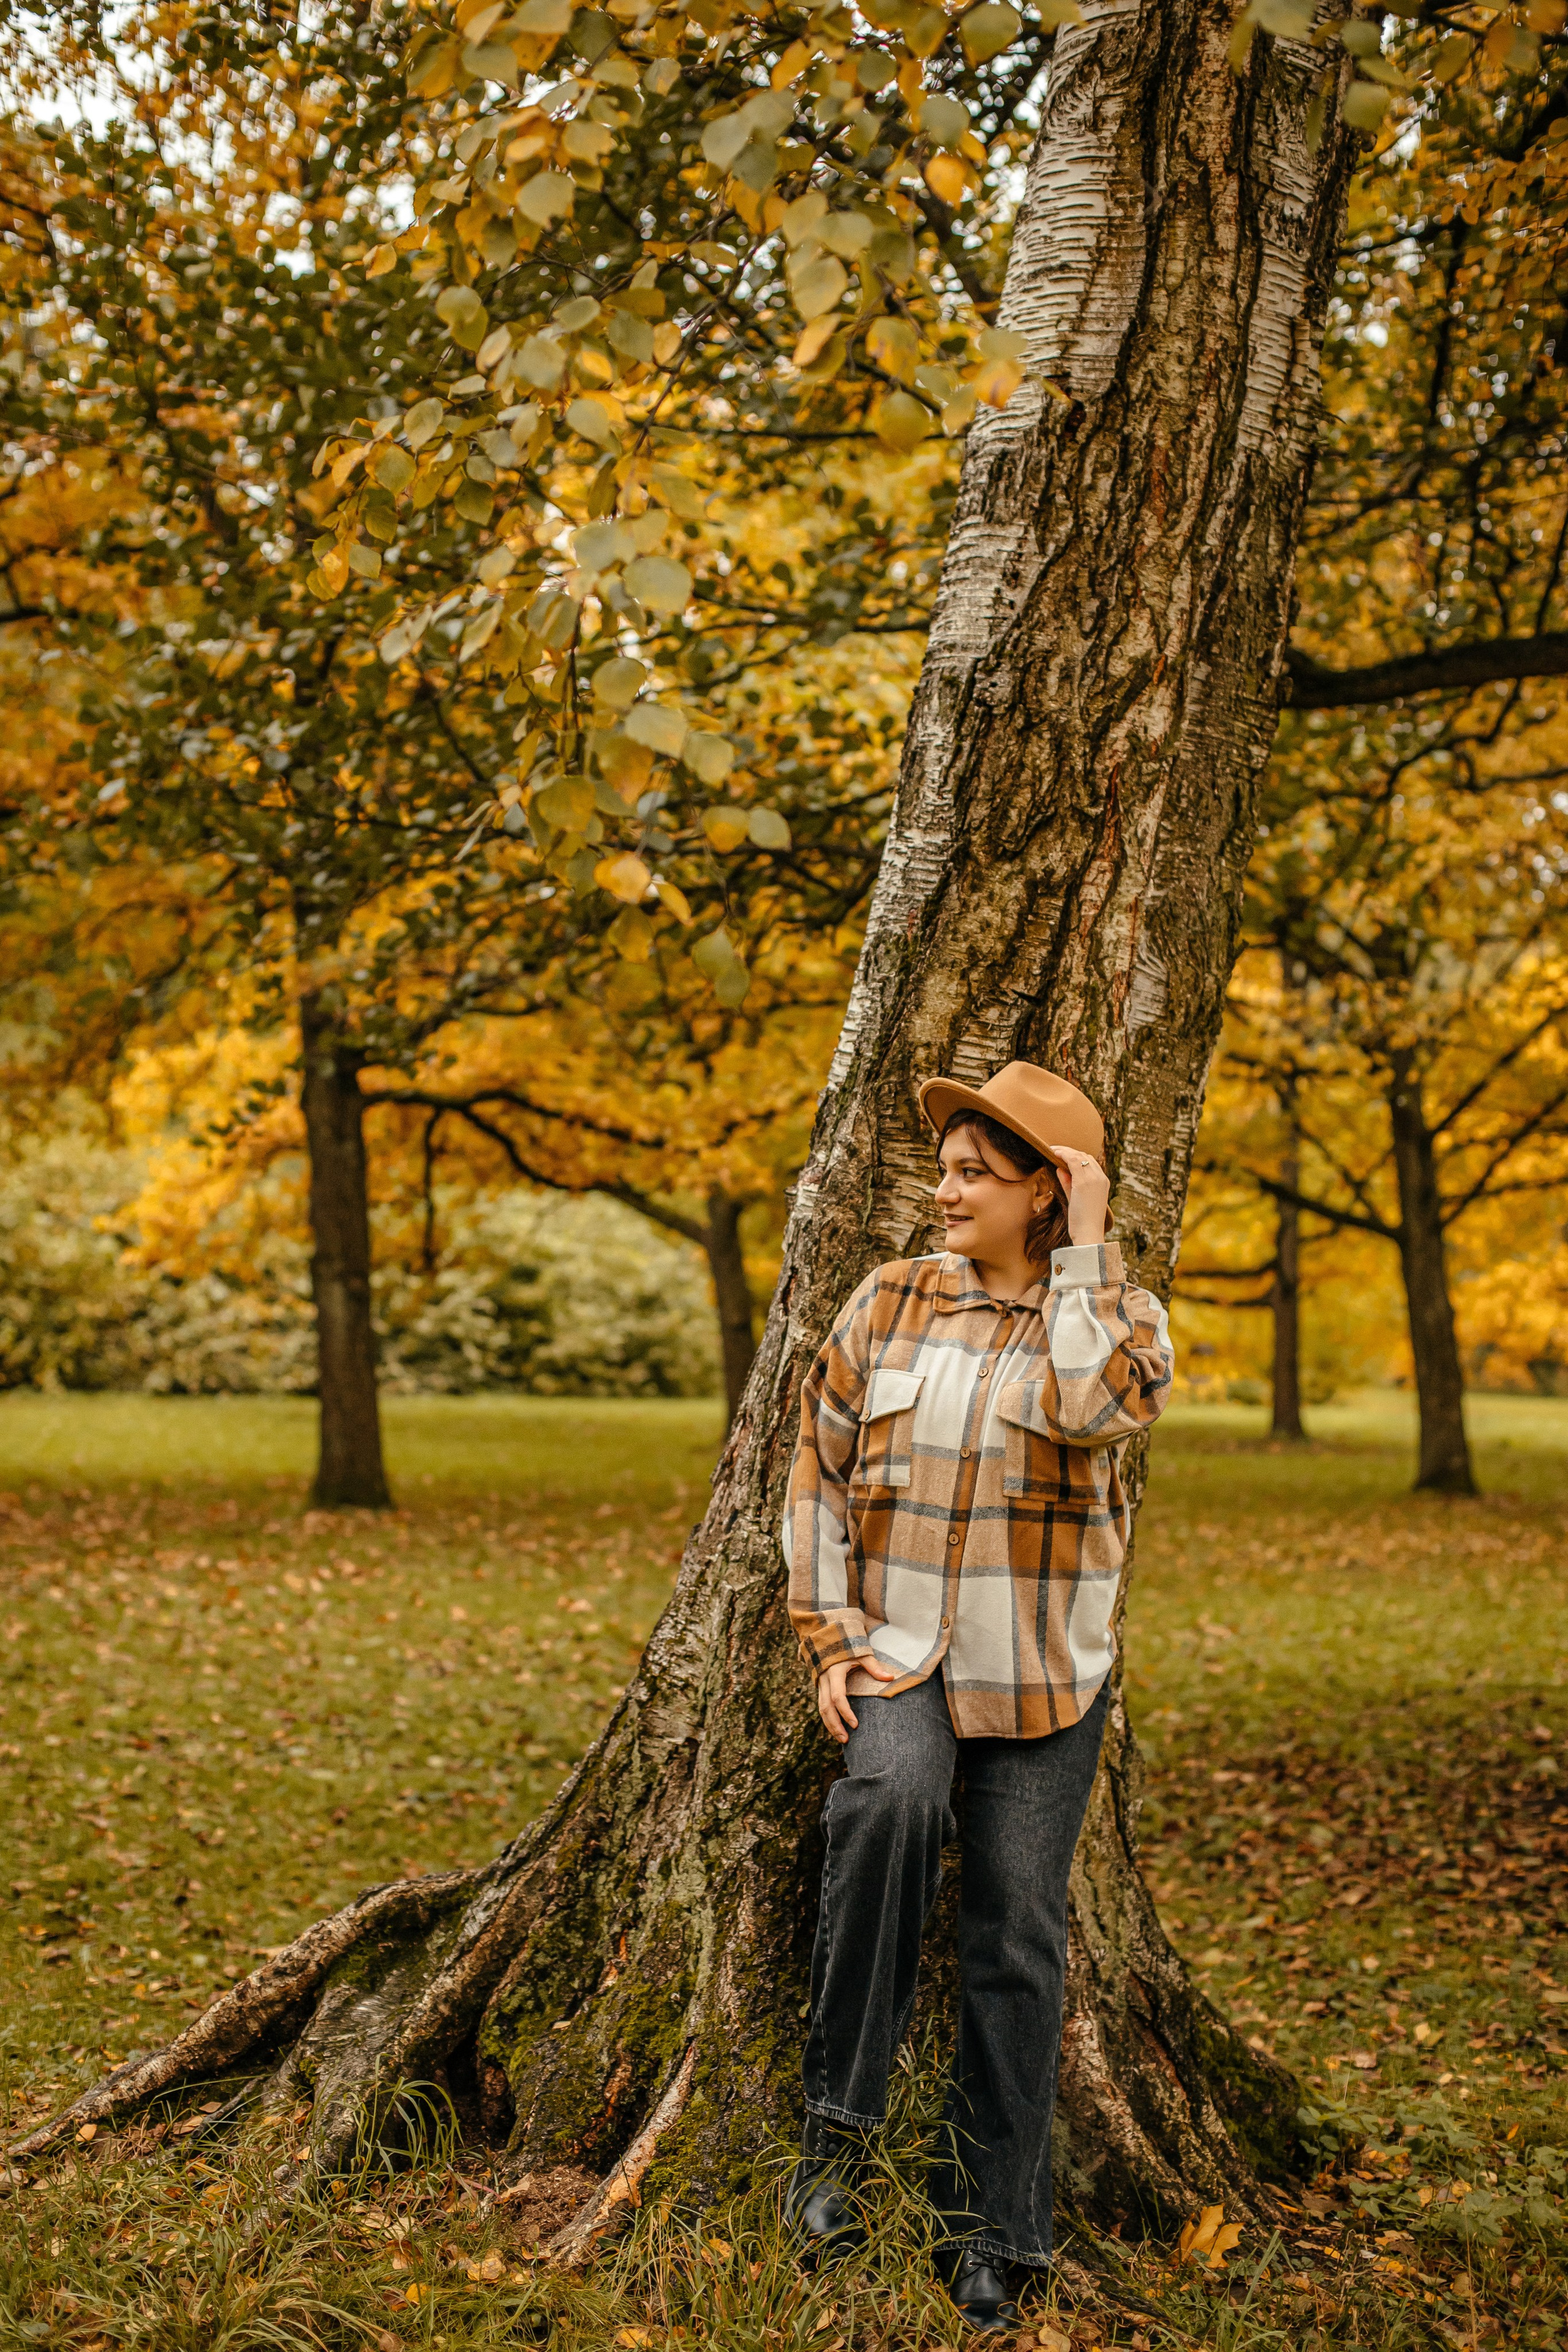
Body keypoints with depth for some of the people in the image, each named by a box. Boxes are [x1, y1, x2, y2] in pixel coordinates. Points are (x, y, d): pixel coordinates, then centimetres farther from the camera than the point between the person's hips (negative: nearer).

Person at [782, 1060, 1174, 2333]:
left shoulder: (1116, 1313, -2)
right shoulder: (891, 1300, 3)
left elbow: (1089, 1406, -26)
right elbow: (820, 1470, 5)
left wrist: (1085, 1246, -17)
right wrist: (830, 1636, -3)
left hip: (1043, 1679, 0)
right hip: (901, 1653, 0)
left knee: (1018, 1944, 4)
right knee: (889, 1795, -32)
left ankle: (989, 2231, 21)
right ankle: (838, 2125, -21)